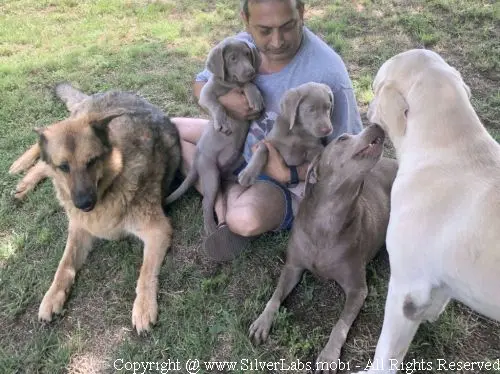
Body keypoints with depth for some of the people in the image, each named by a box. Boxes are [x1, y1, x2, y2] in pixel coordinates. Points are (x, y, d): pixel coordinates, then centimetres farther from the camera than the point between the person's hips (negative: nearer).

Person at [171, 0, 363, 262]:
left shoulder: (326, 74, -31)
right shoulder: (242, 45, -12)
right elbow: (200, 84, 4)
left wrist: (288, 173, -33)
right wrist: (221, 99, -20)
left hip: (290, 178, -7)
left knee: (246, 219, -36)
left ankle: (229, 188, -1)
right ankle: (223, 200, -9)